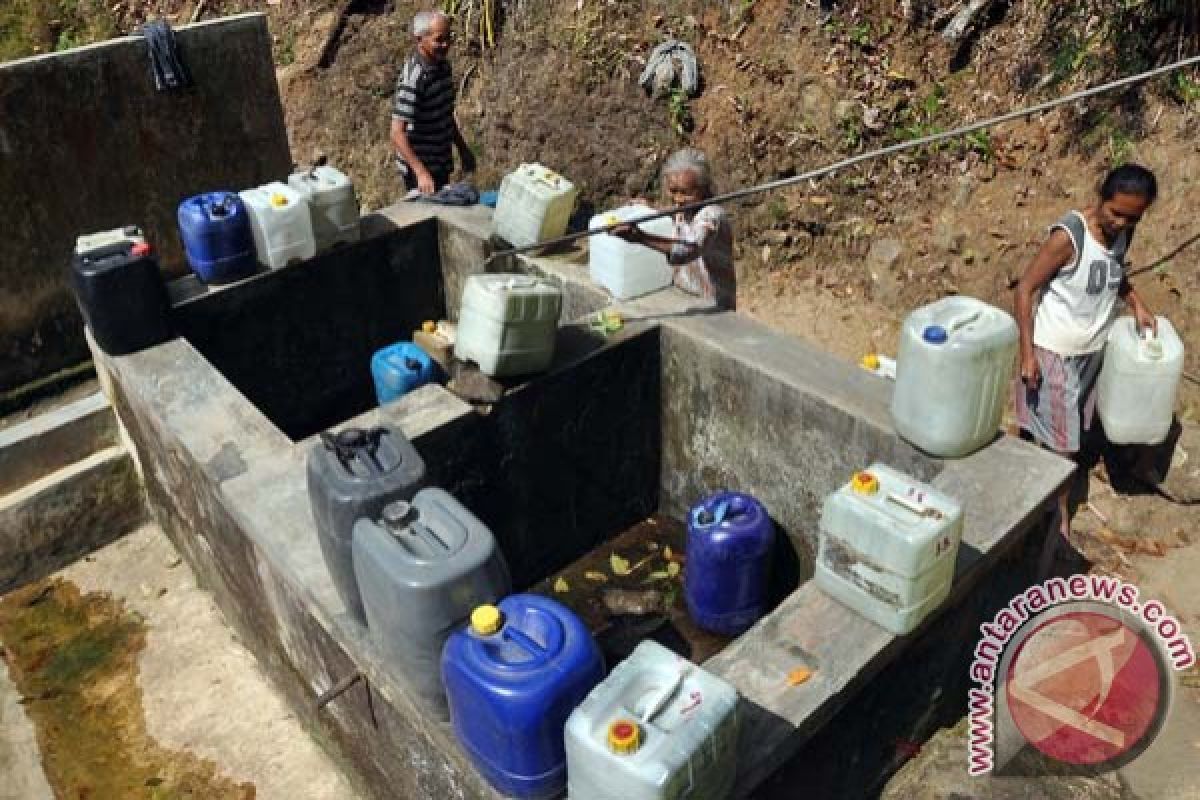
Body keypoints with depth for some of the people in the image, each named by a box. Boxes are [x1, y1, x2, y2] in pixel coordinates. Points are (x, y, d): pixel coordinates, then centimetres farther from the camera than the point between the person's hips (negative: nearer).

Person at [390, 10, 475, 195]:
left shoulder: (443, 66, 2)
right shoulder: (412, 79, -24)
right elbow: (397, 134, -28)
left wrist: (462, 148, 18)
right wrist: (421, 172, -38)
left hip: (442, 164, 8)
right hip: (420, 168, -8)